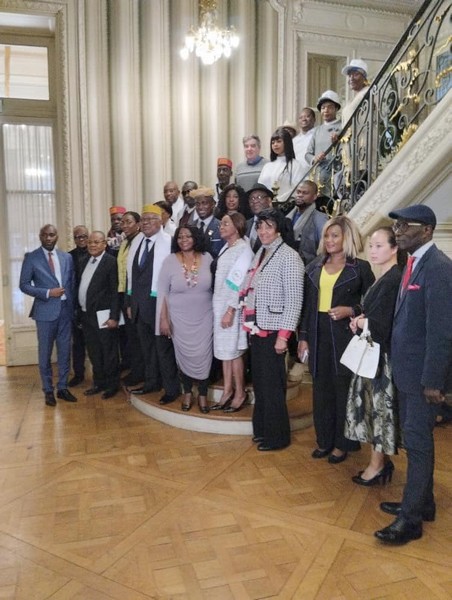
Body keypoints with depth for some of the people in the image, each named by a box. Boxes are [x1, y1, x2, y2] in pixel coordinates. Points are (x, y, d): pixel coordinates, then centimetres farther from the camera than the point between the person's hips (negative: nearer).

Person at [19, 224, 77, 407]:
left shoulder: (67, 257, 8)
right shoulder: (31, 258, -2)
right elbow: (24, 285, -5)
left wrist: (73, 306, 4)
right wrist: (48, 293, -16)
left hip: (66, 310, 3)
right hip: (45, 311, -3)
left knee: (65, 351, 9)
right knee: (45, 352, 6)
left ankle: (62, 387, 22)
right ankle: (48, 390, 19)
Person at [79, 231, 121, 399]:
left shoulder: (111, 262, -11)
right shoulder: (85, 261, 12)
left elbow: (115, 291, -13)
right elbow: (81, 286, 13)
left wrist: (114, 316, -17)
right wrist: (80, 310, 8)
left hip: (103, 316, -7)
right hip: (86, 315, 7)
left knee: (109, 353, 5)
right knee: (94, 353, 16)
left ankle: (112, 385, 18)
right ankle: (99, 383, 28)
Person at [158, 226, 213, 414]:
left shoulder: (207, 258, -2)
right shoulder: (170, 260, -5)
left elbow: (214, 286, 4)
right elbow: (163, 292, -4)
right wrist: (163, 319, -8)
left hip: (204, 317, 1)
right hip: (179, 318, 0)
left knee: (203, 355, 2)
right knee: (184, 355, 8)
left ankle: (202, 394, 20)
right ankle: (187, 392, 28)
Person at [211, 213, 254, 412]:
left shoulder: (244, 249, -12)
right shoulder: (225, 248, 12)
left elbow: (239, 283, -17)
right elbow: (220, 278, 11)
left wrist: (230, 311, -20)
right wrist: (218, 308, 8)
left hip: (233, 306, -8)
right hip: (219, 304, 8)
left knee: (233, 351, 1)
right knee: (223, 349, 12)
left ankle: (240, 393, 14)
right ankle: (227, 391, 22)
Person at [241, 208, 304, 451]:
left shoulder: (288, 256, -12)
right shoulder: (260, 253, 11)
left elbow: (294, 299, -15)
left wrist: (283, 335, -18)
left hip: (272, 331, -7)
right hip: (256, 329, 7)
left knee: (272, 384, 2)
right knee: (259, 381, 16)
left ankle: (277, 436, 18)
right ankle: (262, 428, 31)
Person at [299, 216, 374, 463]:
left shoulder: (360, 268, -3)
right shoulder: (314, 267, 9)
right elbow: (307, 305, 11)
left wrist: (351, 311, -17)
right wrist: (303, 337, 8)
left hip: (345, 336, -4)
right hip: (318, 334, 4)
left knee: (343, 389, 6)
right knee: (321, 389, 11)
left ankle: (342, 443, 22)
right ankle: (324, 440, 27)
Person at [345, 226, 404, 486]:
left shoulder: (394, 279, -20)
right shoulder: (385, 278, 11)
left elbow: (382, 322, -22)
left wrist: (359, 321, -6)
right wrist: (360, 320, -2)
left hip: (383, 355, -9)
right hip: (373, 352, 9)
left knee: (380, 405, 2)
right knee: (374, 404, 15)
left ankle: (377, 465, 17)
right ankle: (382, 460, 28)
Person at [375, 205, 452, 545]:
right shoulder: (414, 263, 9)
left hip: (424, 374, -9)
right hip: (407, 370, 9)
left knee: (418, 442, 1)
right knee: (414, 438, 18)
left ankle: (411, 519, 14)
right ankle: (422, 503, 34)